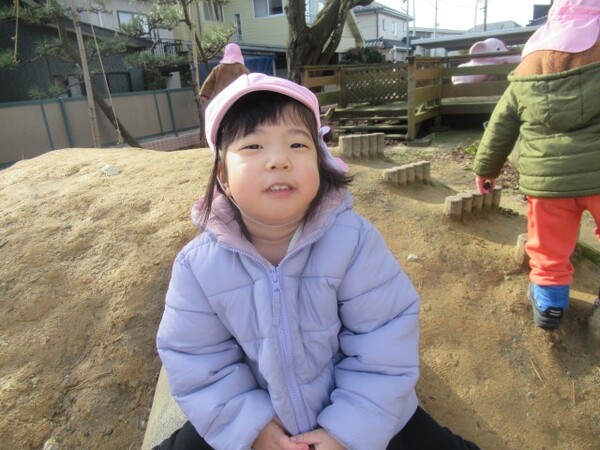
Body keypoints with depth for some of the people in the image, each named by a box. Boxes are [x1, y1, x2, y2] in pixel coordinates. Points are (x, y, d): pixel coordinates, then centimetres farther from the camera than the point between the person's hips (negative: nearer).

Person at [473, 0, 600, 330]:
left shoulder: (526, 73, 10)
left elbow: (499, 129, 14)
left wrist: (485, 169, 24)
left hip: (547, 176, 2)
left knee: (549, 248, 14)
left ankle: (549, 305, 24)